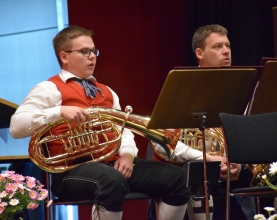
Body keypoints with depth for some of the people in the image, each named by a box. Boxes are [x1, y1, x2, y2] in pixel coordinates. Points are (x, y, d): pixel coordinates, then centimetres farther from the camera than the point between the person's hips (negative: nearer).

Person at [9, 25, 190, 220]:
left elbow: (123, 129, 24)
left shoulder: (106, 92, 27)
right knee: (113, 181, -40)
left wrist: (127, 154, 1)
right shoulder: (50, 89, 3)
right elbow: (16, 126, -9)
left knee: (175, 176, -9)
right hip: (74, 168, -7)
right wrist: (60, 112, -21)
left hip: (113, 163, 7)